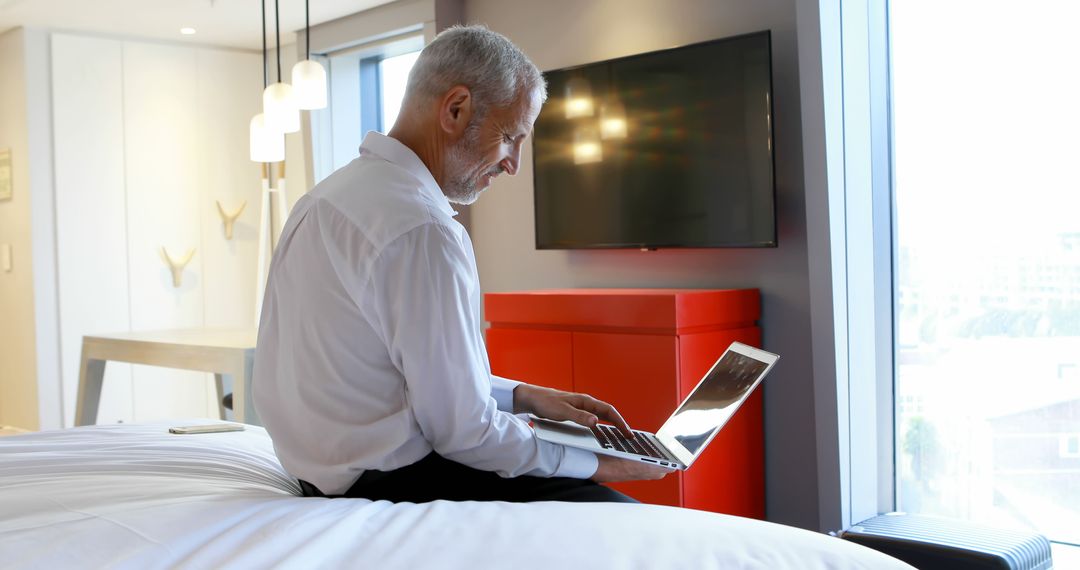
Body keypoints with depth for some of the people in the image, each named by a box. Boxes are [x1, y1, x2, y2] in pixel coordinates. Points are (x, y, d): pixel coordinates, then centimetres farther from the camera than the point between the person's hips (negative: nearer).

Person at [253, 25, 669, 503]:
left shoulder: (330, 194, 10)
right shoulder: (422, 230, -22)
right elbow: (460, 429, -19)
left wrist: (523, 396, 12)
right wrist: (590, 464, -7)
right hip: (388, 483, -10)